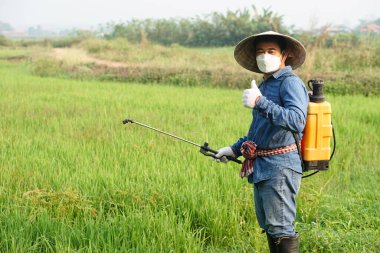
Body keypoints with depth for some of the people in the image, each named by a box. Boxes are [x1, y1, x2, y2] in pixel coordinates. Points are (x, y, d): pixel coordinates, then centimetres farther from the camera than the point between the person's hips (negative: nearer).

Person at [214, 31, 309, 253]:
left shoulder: (291, 83, -10)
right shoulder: (264, 86, 19)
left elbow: (296, 121, -27)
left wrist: (260, 103, -30)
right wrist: (234, 149, 25)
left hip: (280, 167, -10)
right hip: (261, 168, 10)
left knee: (281, 227, -9)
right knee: (269, 227, 14)